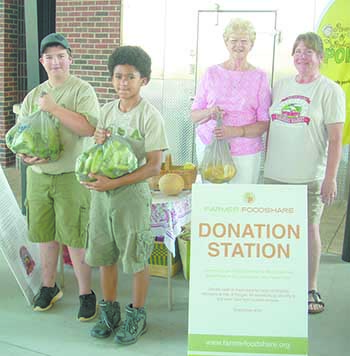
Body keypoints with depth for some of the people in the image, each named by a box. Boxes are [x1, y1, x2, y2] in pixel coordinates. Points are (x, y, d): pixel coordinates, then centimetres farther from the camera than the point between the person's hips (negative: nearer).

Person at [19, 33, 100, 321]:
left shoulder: (82, 91, -5)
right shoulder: (34, 95, 12)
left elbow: (89, 127, -19)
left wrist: (54, 108, -20)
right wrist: (25, 155, -9)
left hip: (71, 176, -5)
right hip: (39, 175, 5)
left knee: (76, 238, -1)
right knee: (45, 235, 15)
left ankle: (86, 293, 14)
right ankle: (49, 287, 32)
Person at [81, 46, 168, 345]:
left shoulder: (150, 116, -11)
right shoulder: (107, 110, 7)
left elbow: (153, 166, -15)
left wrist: (113, 183, -21)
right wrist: (98, 141, -8)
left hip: (132, 193, -6)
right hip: (101, 192, 6)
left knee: (136, 259, 6)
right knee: (105, 256, 14)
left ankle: (137, 316, 24)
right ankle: (110, 311, 32)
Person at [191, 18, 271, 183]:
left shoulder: (259, 77, 2)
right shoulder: (212, 73, 7)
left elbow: (264, 123, -3)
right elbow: (193, 115, 8)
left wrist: (236, 131, -18)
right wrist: (208, 112, -13)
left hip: (245, 154, -1)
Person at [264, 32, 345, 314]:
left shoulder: (329, 91, -2)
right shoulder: (281, 86, 12)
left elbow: (335, 139, -6)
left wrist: (330, 178, -12)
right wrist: (266, 163, 11)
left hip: (309, 177, -4)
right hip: (275, 174, 5)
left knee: (309, 229, 4)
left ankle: (311, 289, 19)